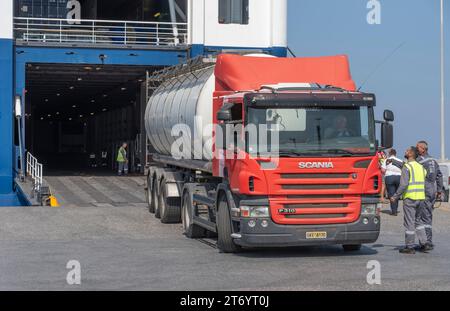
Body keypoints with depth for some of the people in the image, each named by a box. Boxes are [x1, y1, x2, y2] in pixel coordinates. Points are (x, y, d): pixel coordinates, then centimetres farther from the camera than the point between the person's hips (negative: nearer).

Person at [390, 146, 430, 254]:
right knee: (418, 220, 18)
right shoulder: (420, 167, 13)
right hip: (421, 197, 7)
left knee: (409, 223, 0)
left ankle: (409, 247, 4)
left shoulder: (407, 167, -11)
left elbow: (403, 185, -18)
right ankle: (424, 244, 13)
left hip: (410, 198, -7)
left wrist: (395, 197, -11)